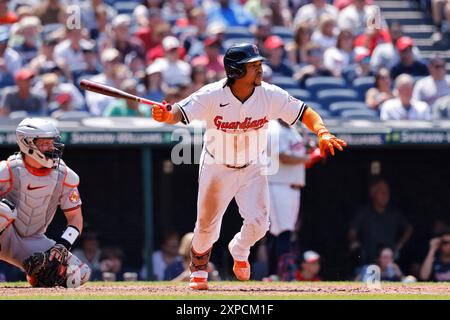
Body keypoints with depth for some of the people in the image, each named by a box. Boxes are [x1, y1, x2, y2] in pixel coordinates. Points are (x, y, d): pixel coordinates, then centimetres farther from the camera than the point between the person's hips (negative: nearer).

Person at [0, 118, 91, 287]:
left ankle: (37, 275, 9)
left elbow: (75, 218, 1)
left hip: (33, 242, 4)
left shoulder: (64, 176, -4)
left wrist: (62, 245, -16)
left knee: (80, 274, -13)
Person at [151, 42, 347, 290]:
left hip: (253, 169, 1)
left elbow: (303, 112, -13)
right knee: (207, 225, 7)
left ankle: (239, 250, 26)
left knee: (258, 222, -11)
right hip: (217, 168, -1)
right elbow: (181, 112, -33)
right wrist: (167, 115, -57)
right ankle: (198, 270, 39)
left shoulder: (270, 95, -19)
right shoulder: (212, 95, -25)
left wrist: (322, 133, -31)